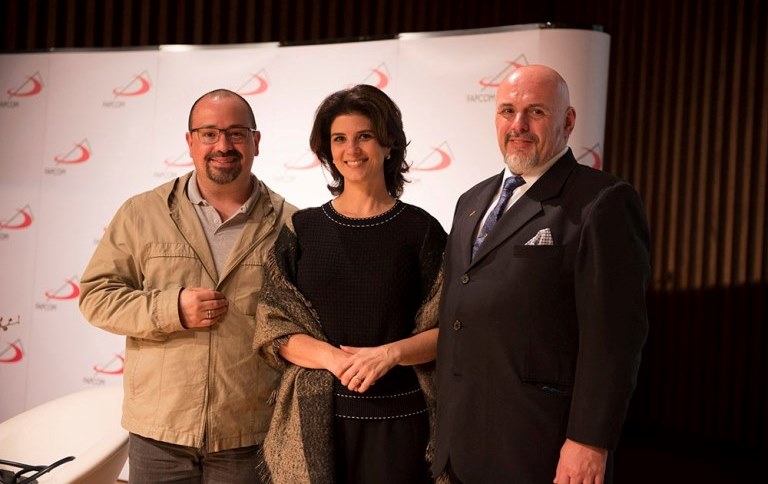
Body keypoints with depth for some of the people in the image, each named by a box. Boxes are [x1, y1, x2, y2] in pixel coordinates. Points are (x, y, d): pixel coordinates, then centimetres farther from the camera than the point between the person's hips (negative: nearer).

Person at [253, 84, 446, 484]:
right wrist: (332, 357, -15)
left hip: (397, 419, -1)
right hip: (314, 416, 1)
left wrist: (391, 352, -17)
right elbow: (274, 330, 2)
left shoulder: (421, 230, 1)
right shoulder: (302, 229, 5)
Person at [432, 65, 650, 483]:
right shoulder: (473, 201, 13)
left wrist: (589, 442, -18)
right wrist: (445, 416, 16)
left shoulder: (602, 203, -11)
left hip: (540, 444, -6)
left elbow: (612, 335, -16)